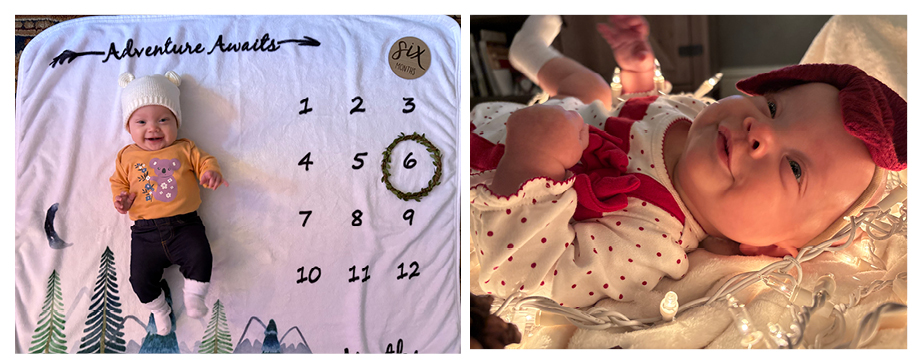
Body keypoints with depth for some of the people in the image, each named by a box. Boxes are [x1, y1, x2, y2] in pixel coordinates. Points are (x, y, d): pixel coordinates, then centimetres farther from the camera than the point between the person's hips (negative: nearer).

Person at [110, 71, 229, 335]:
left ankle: (194, 297, 1)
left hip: (185, 224, -2)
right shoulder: (127, 157, 12)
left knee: (199, 257, -24)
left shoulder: (184, 149, 7)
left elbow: (204, 161, 7)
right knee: (140, 276, -4)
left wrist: (211, 173, -17)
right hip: (146, 231, 2)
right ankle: (158, 309, 24)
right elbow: (118, 182, 19)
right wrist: (121, 198, -3)